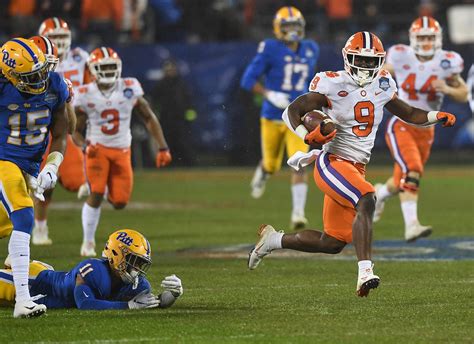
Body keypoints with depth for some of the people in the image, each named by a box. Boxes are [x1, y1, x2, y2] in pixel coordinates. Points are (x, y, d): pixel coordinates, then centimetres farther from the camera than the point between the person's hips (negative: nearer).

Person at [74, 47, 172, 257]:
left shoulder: (129, 88, -5)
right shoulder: (86, 95, -8)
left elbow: (149, 118, 4)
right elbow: (77, 131, 1)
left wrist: (163, 148, 0)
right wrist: (85, 145, -22)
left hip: (122, 151, 2)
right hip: (98, 149, -2)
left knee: (120, 203, -2)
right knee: (96, 195, -17)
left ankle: (110, 193, 38)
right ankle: (88, 242, 0)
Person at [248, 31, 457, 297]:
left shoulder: (382, 85, 8)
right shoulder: (333, 85, -11)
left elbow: (408, 114, 21)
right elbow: (292, 111, -11)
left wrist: (437, 116, 3)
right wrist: (306, 135, -30)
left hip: (357, 169, 8)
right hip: (332, 163, -8)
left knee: (333, 243, 12)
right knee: (366, 200, -35)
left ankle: (274, 240, 33)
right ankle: (365, 273, -41)